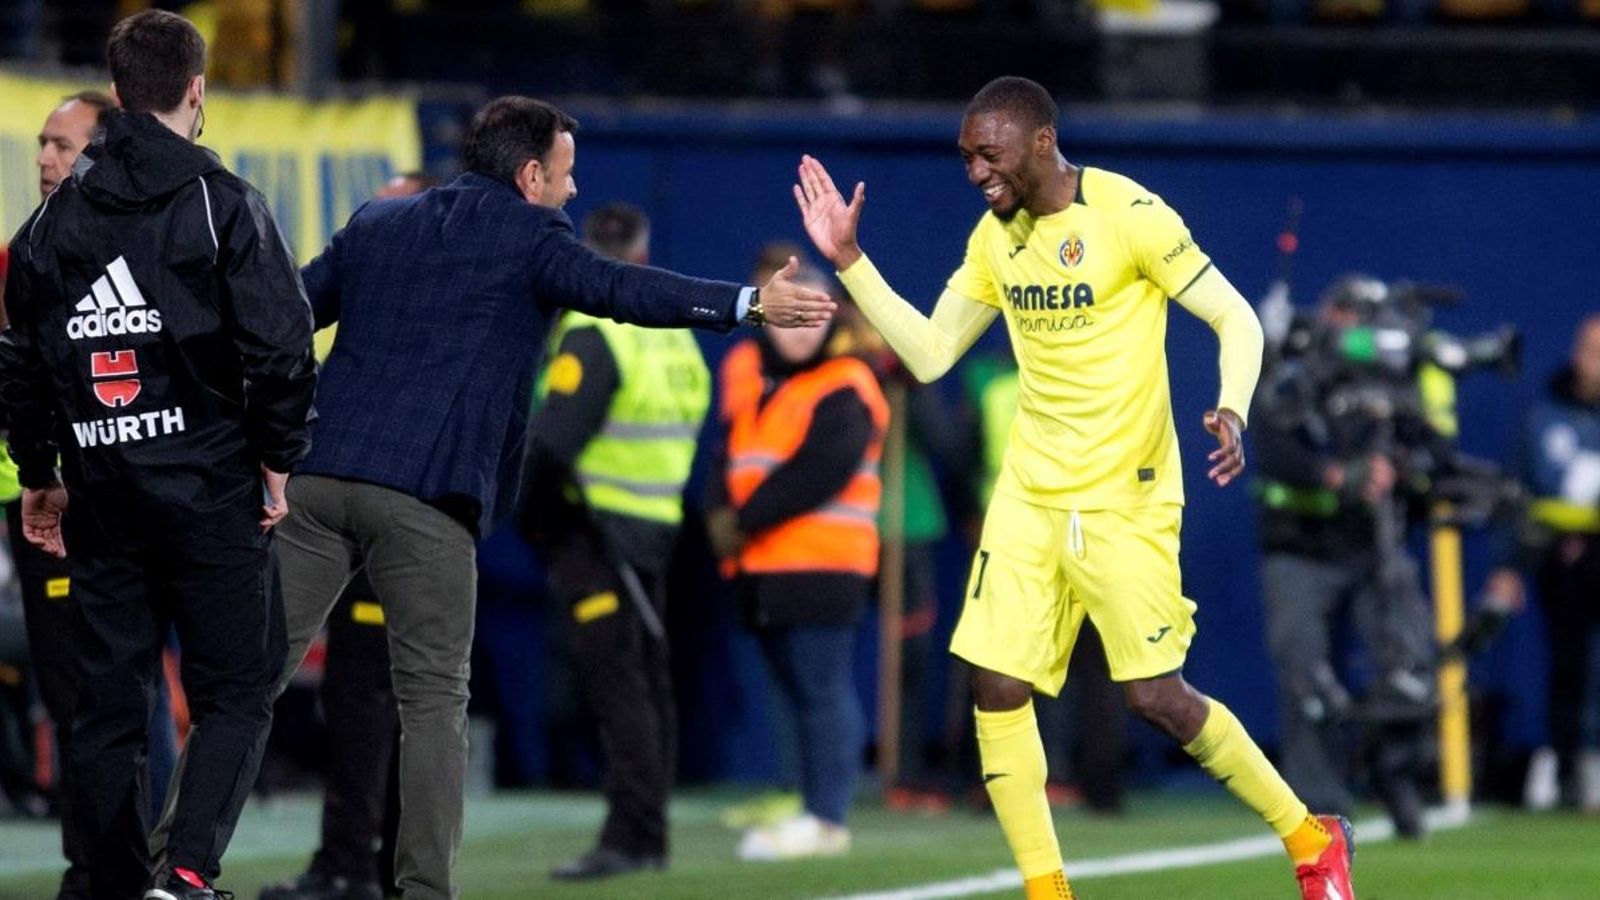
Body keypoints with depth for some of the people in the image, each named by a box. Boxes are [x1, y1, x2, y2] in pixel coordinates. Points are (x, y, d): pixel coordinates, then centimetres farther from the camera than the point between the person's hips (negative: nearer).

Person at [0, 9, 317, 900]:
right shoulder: (224, 204, -7)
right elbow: (280, 344, -13)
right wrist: (278, 459, -2)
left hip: (103, 495, 4)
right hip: (212, 492, -4)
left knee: (110, 700, 11)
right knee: (235, 692, 1)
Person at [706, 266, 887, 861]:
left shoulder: (842, 392, -7)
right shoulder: (746, 372, 14)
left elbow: (816, 473, -17)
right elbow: (728, 455, 14)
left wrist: (746, 521, -15)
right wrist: (721, 515, -5)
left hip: (820, 566, -7)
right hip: (760, 566, 8)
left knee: (822, 690, -8)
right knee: (799, 693, 12)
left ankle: (826, 818, -8)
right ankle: (819, 811, 17)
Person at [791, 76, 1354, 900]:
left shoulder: (1128, 214, -14)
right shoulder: (994, 238, 6)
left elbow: (1236, 319, -10)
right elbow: (930, 356, 10)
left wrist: (1231, 410, -28)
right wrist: (849, 261, 2)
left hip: (1125, 498, -6)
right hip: (1029, 493, 6)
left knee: (1155, 696, -8)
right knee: (997, 690, -4)